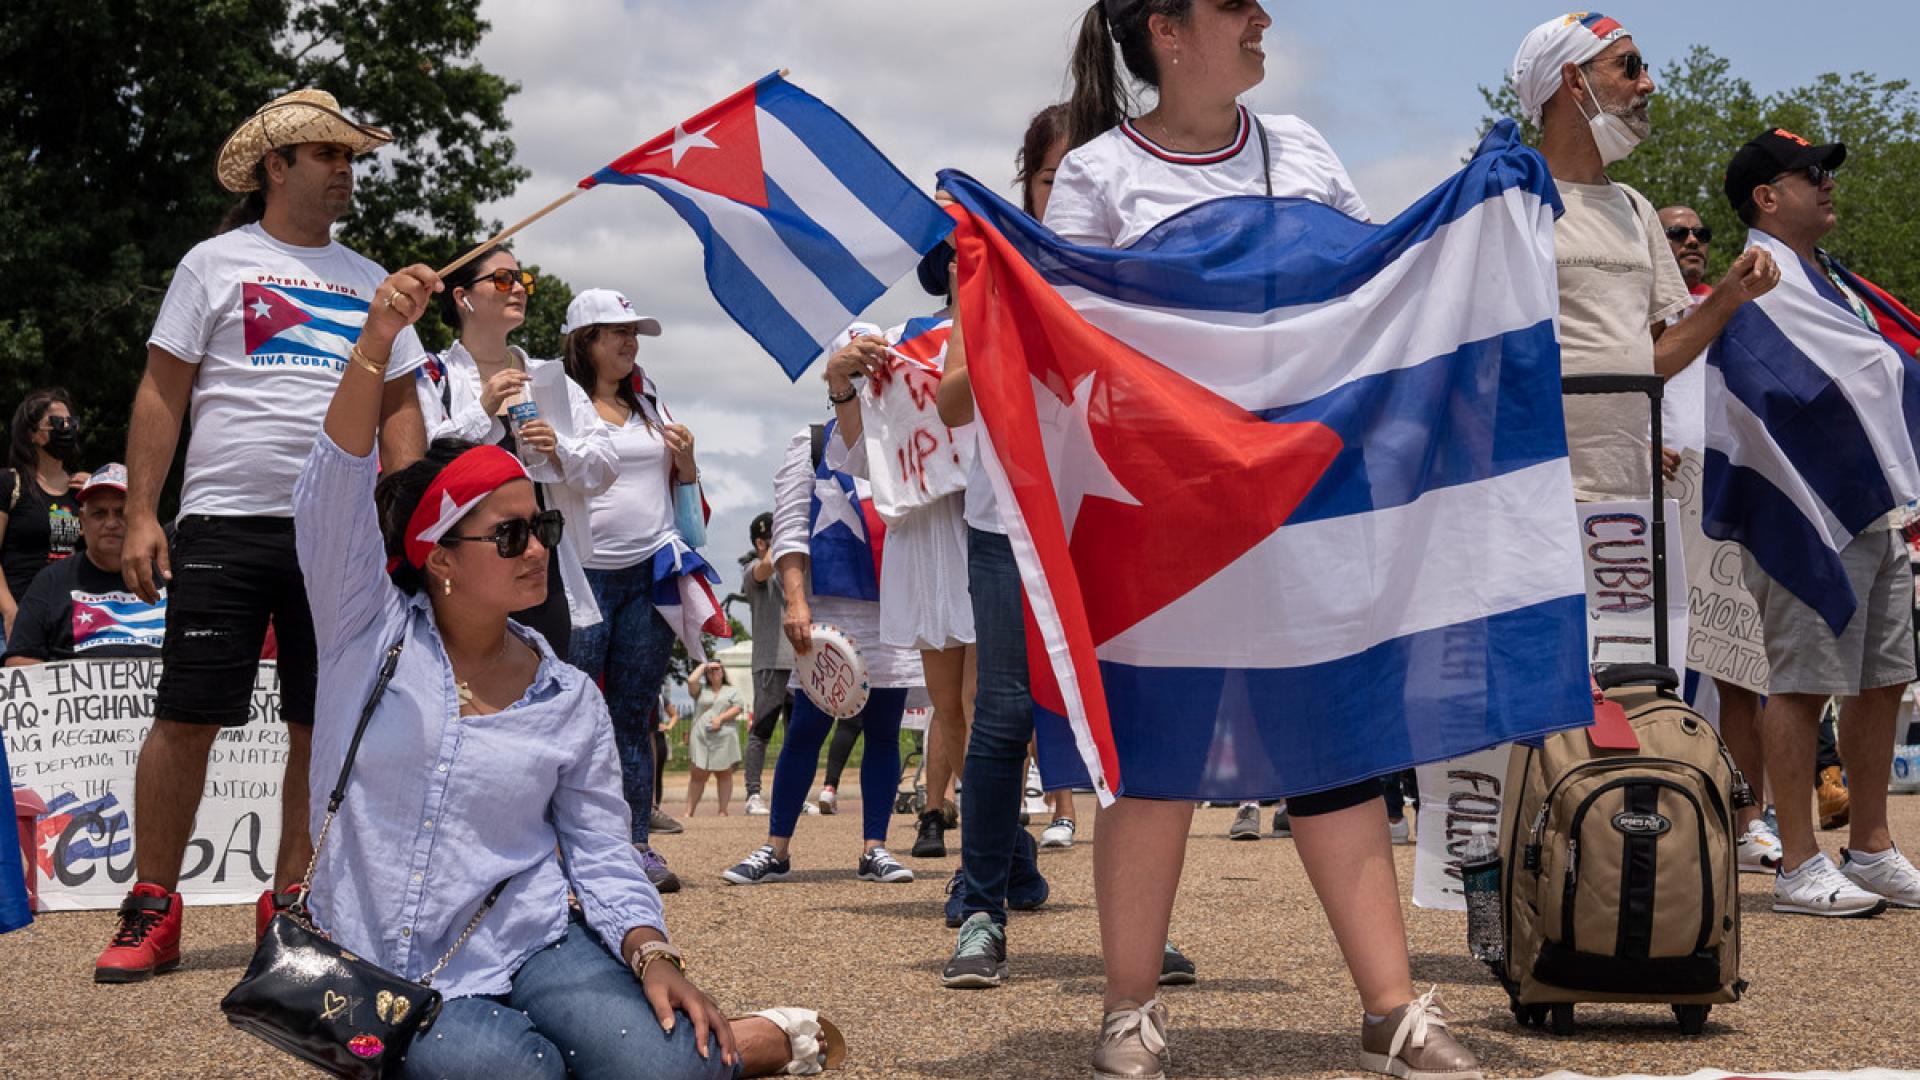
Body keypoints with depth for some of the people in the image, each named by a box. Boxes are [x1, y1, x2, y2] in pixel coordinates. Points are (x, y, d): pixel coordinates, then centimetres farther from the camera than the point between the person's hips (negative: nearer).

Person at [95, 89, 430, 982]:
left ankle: (292, 903, 13)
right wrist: (141, 516, -6)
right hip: (225, 526, -4)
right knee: (187, 718, -5)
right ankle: (150, 910, 1)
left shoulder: (369, 283, 16)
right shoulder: (216, 264, 5)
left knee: (323, 727, 4)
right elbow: (161, 395, 2)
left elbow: (399, 409, 16)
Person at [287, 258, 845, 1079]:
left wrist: (649, 953, -12)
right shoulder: (371, 634, 0)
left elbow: (601, 849, 8)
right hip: (389, 972, -2)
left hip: (531, 941, 2)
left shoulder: (570, 699, 8)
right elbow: (335, 494, -14)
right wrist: (377, 343, -27)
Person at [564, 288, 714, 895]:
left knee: (635, 715, 4)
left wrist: (686, 460, 4)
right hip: (584, 571, -5)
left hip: (650, 571, 5)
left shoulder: (649, 403, 18)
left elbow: (681, 489, 25)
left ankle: (637, 845, 5)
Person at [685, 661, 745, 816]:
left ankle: (723, 811, 2)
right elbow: (691, 681, -1)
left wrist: (721, 718, -10)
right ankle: (689, 812, -4)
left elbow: (738, 708, 2)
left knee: (724, 774, -1)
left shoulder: (732, 691, 14)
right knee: (698, 775, -3)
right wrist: (703, 666, 11)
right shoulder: (701, 690, 18)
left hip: (724, 737, -1)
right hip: (701, 737, 1)